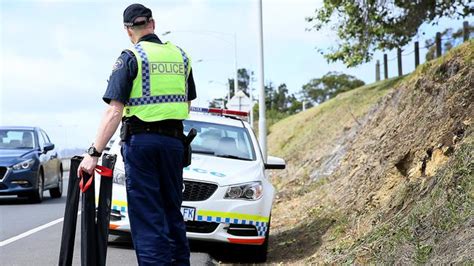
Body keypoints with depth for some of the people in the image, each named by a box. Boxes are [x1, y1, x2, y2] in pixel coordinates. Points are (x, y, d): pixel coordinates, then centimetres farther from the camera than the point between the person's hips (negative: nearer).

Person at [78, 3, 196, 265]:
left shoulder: (130, 58, -7)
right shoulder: (181, 56, 8)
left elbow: (114, 111, -15)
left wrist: (94, 153, -16)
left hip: (140, 140, -5)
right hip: (174, 140, 5)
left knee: (146, 216, -2)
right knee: (172, 211, 17)